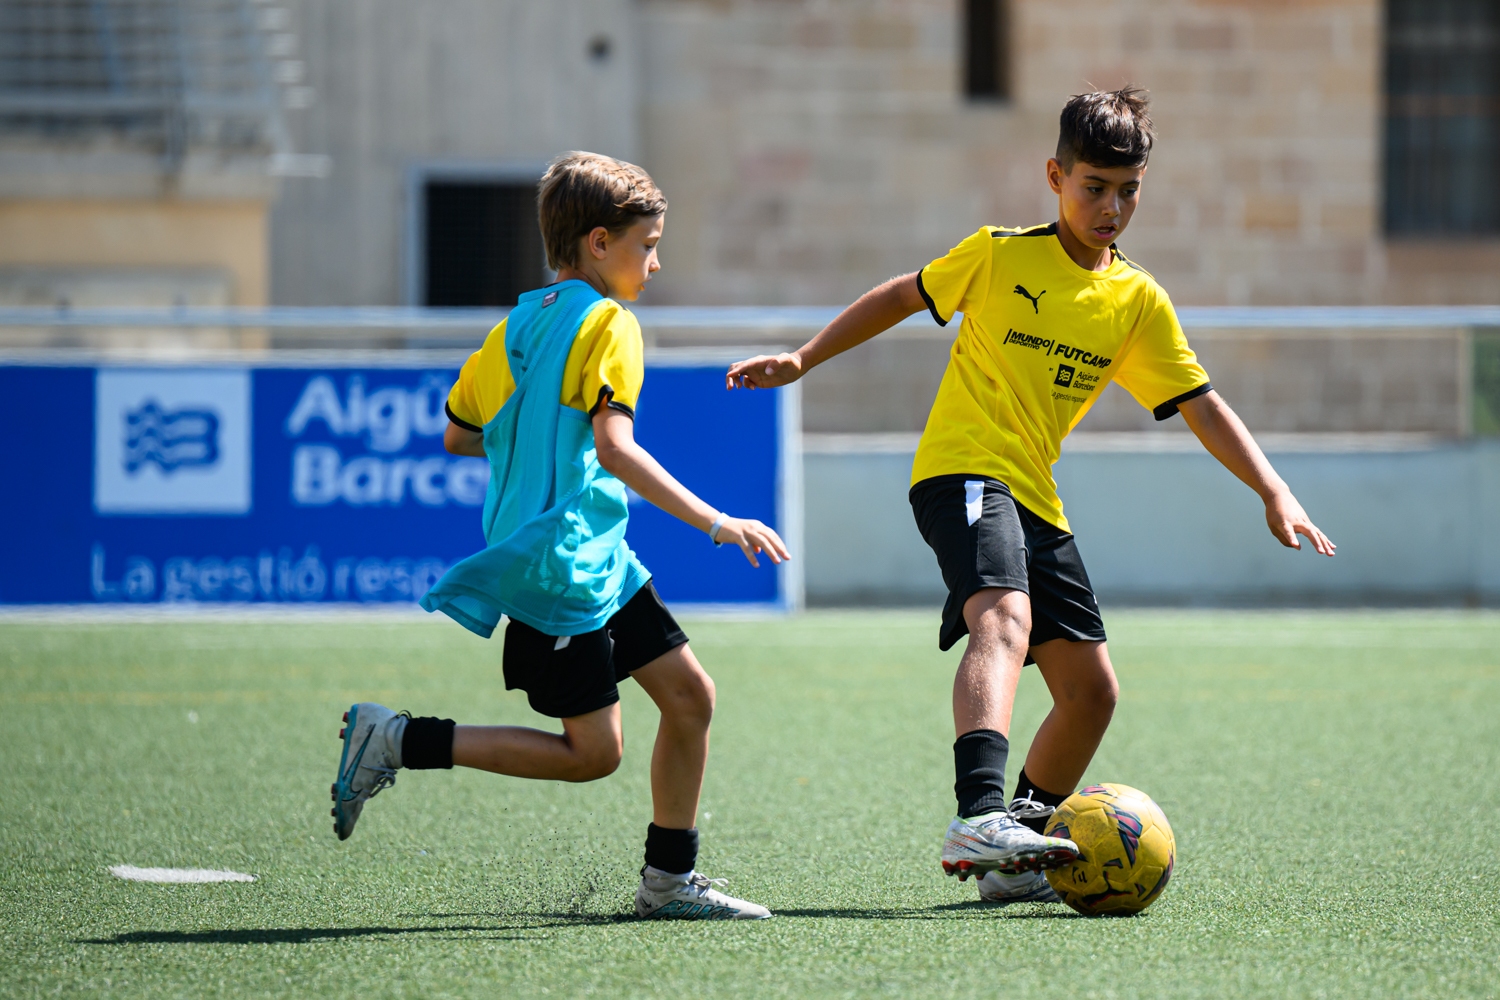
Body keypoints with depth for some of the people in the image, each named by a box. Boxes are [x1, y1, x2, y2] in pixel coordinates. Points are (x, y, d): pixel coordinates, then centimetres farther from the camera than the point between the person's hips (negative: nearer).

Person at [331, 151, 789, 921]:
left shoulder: (515, 326, 13)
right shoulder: (607, 323, -12)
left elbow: (458, 434, 19)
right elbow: (613, 446, -25)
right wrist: (716, 523, -25)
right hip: (562, 562, -10)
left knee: (689, 693, 9)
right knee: (591, 752, -6)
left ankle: (668, 878, 13)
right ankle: (397, 741, -3)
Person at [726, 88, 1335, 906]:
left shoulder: (1139, 302, 9)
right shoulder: (999, 256, -1)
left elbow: (1201, 408, 9)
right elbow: (902, 298, 11)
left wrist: (1274, 492, -3)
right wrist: (801, 361, 9)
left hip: (1036, 501, 7)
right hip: (961, 471, -7)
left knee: (1091, 691, 6)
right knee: (1005, 620, -33)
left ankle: (1008, 859, 20)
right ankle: (979, 816, -51)